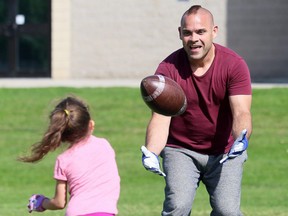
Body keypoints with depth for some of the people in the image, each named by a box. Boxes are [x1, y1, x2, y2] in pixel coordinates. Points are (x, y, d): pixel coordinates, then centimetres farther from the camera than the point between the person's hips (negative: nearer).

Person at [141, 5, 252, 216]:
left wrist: (241, 139, -44)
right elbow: (160, 118, -17)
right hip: (180, 149, 0)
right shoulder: (168, 68, -12)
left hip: (225, 152, 0)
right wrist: (151, 153, -36)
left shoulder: (234, 64, -13)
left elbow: (241, 112, -20)